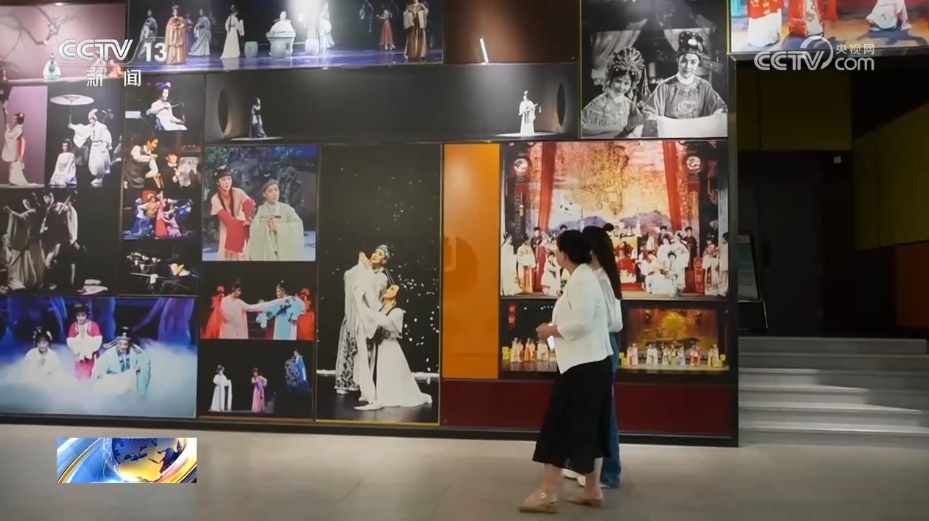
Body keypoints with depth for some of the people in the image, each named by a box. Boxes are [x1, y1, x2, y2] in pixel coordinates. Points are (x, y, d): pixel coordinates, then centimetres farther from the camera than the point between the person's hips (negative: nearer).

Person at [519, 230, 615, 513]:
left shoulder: (580, 280, -15)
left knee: (559, 425, -6)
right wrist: (556, 327, 11)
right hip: (594, 362, 11)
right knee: (590, 426, 15)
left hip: (583, 365, -11)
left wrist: (551, 330, -11)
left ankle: (547, 494, 0)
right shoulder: (585, 277, 16)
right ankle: (592, 490, 23)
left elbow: (581, 323, -23)